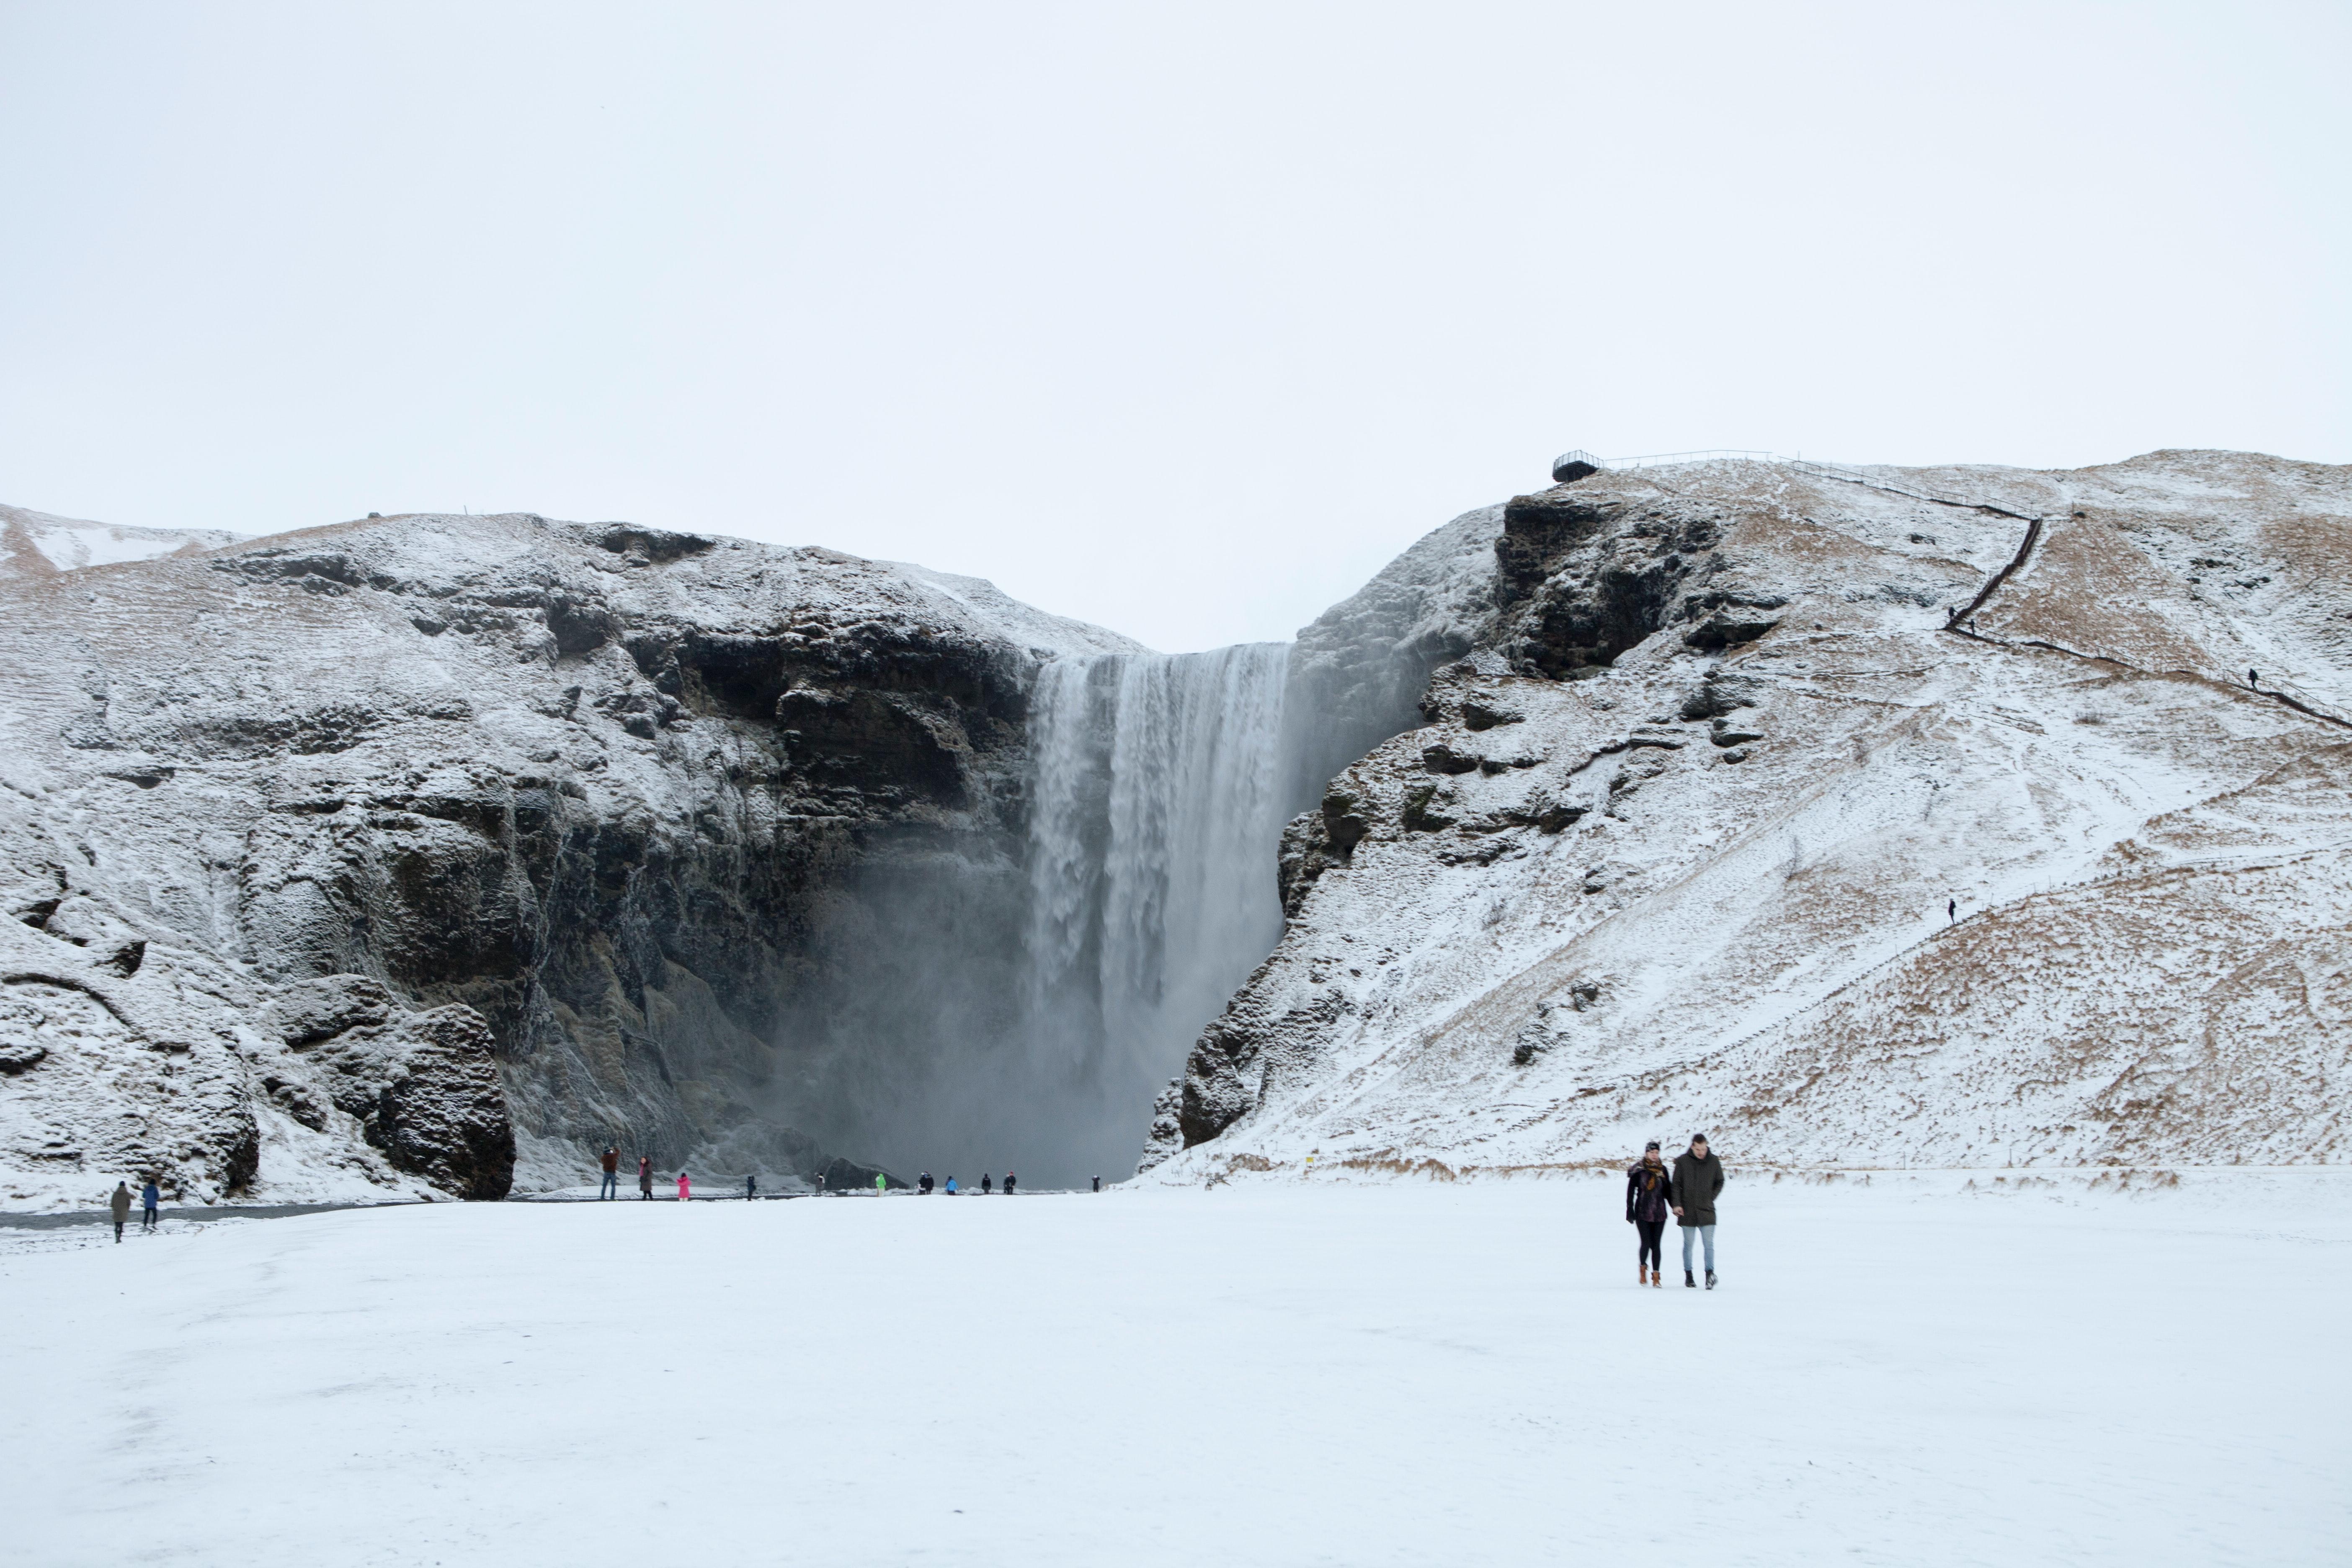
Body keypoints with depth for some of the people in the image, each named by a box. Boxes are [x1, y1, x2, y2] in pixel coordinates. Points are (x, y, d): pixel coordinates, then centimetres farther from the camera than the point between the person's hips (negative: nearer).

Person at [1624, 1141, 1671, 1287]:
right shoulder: (1639, 1170, -2)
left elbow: (1668, 1191, 15)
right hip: (1643, 1213, -2)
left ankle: (1656, 1275, 9)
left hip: (1659, 1214, 2)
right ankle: (1643, 1269, 15)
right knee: (1646, 1244, -8)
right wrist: (1630, 1210, -3)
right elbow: (1631, 1191, 1)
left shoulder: (1663, 1170, 7)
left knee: (1656, 1245, 2)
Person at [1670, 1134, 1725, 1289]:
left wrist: (1711, 1198, 1)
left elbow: (1720, 1182, 13)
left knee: (1709, 1244, -9)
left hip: (1707, 1211, 0)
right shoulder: (1683, 1161, -3)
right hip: (1687, 1211, 0)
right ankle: (1688, 1275, 18)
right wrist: (1677, 1204, -8)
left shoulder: (1714, 1162, 0)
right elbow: (1676, 1184, 1)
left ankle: (1710, 1274, -12)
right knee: (1688, 1244, 9)